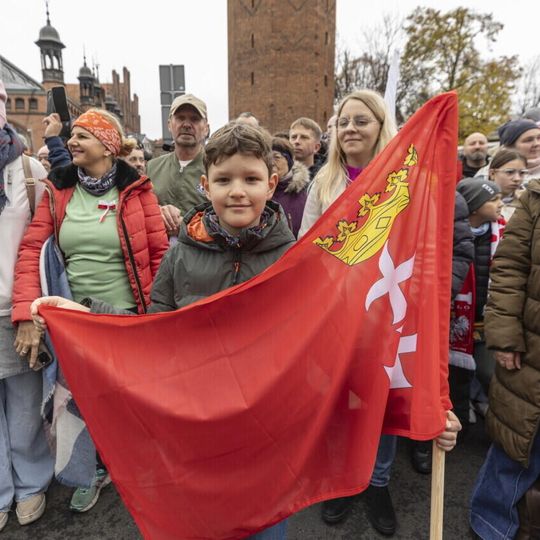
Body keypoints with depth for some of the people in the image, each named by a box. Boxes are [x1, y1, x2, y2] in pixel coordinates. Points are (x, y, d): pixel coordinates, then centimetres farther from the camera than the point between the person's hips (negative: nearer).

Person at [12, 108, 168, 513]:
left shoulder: (135, 189, -7)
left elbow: (160, 252, -7)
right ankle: (96, 469, 44)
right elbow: (32, 250, -3)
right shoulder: (58, 189, 1)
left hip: (130, 318, -2)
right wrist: (27, 313, -13)